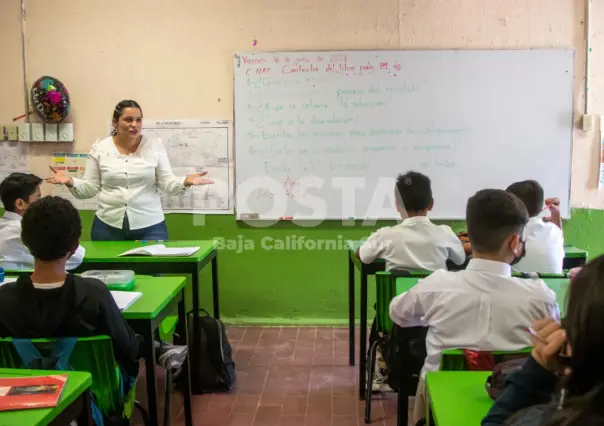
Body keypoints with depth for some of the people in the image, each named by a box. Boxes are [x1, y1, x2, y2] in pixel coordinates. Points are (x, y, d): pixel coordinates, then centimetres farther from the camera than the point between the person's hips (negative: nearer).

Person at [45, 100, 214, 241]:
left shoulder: (155, 146, 0)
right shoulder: (100, 148, 3)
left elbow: (167, 184, -2)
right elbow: (90, 188, 4)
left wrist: (185, 182, -21)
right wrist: (70, 182, -14)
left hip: (150, 227, -1)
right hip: (108, 226, 1)